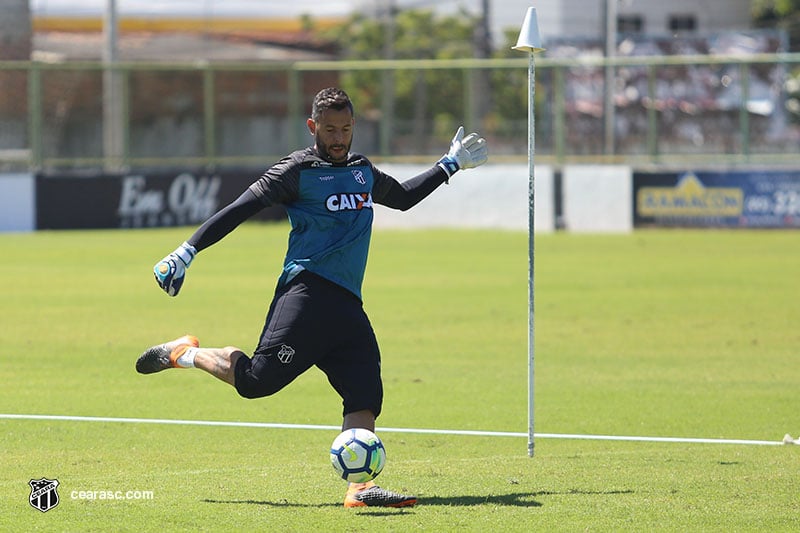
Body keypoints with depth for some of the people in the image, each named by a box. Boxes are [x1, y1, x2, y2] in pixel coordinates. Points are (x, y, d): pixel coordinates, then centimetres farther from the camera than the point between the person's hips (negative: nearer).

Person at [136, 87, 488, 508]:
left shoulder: (362, 171, 24)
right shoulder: (297, 171, 2)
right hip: (307, 291, -6)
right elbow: (239, 209, -1)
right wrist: (187, 252, -9)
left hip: (348, 306, 6)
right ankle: (187, 353, 7)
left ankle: (359, 487, -18)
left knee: (365, 396, -10)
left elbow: (403, 197, 45)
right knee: (259, 378, -18)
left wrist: (450, 165, 47)